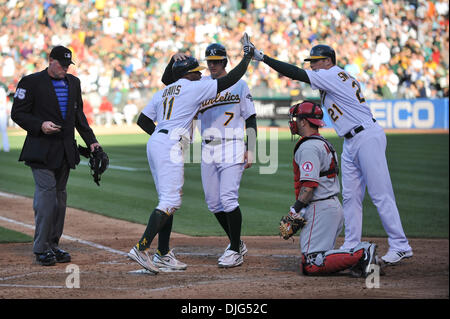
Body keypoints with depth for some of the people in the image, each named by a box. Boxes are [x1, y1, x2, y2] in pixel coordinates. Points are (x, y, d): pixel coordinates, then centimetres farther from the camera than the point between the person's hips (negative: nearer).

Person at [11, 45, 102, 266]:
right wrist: (40, 125, -21)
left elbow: (79, 115, 21)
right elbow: (18, 113, -6)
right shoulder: (31, 82, -5)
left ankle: (53, 245, 16)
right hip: (42, 150, -6)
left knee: (60, 195, 9)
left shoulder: (73, 82, 14)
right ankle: (41, 249, -9)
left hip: (66, 150, 7)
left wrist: (90, 140, 12)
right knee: (46, 193, -12)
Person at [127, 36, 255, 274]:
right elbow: (229, 80, -1)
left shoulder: (163, 92, 20)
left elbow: (142, 120, 17)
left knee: (169, 201, 13)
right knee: (169, 201, -13)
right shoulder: (194, 88, -2)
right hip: (170, 145, -9)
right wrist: (247, 58, 10)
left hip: (155, 143, 9)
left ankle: (163, 254, 13)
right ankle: (141, 249, -22)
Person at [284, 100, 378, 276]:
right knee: (318, 257, 13)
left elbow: (309, 185, -22)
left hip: (320, 209, -10)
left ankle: (360, 256, -21)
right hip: (334, 206, 10)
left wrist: (295, 211, -17)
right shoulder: (323, 143, 21)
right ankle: (362, 253, 0)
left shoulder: (308, 147, -13)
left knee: (311, 265, -14)